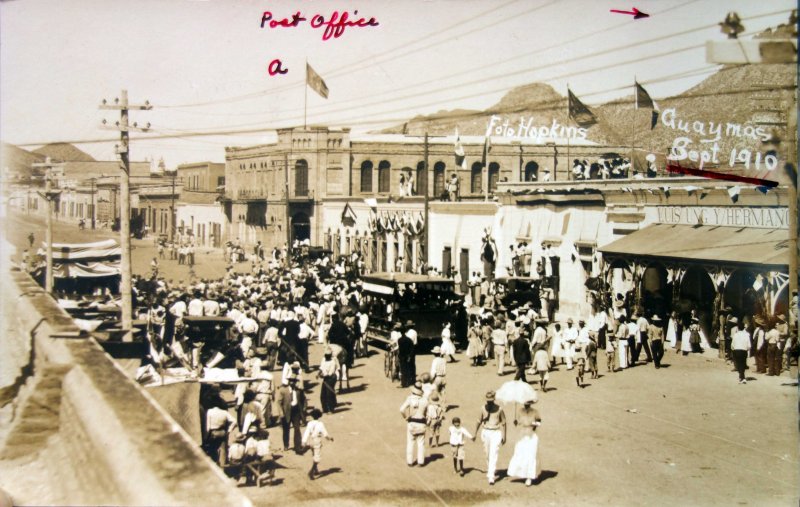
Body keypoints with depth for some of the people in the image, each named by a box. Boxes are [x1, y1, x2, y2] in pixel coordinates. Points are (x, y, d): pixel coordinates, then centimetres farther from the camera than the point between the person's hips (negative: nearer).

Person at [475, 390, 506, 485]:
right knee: (487, 454, 12)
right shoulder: (483, 408, -1)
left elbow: (503, 423, 2)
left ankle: (491, 476, -15)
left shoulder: (499, 409, -8)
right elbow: (479, 421, 11)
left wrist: (504, 436, 2)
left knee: (493, 455, -11)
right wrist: (475, 433, 15)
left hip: (496, 433, -3)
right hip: (486, 432, 3)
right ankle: (489, 471, 32)